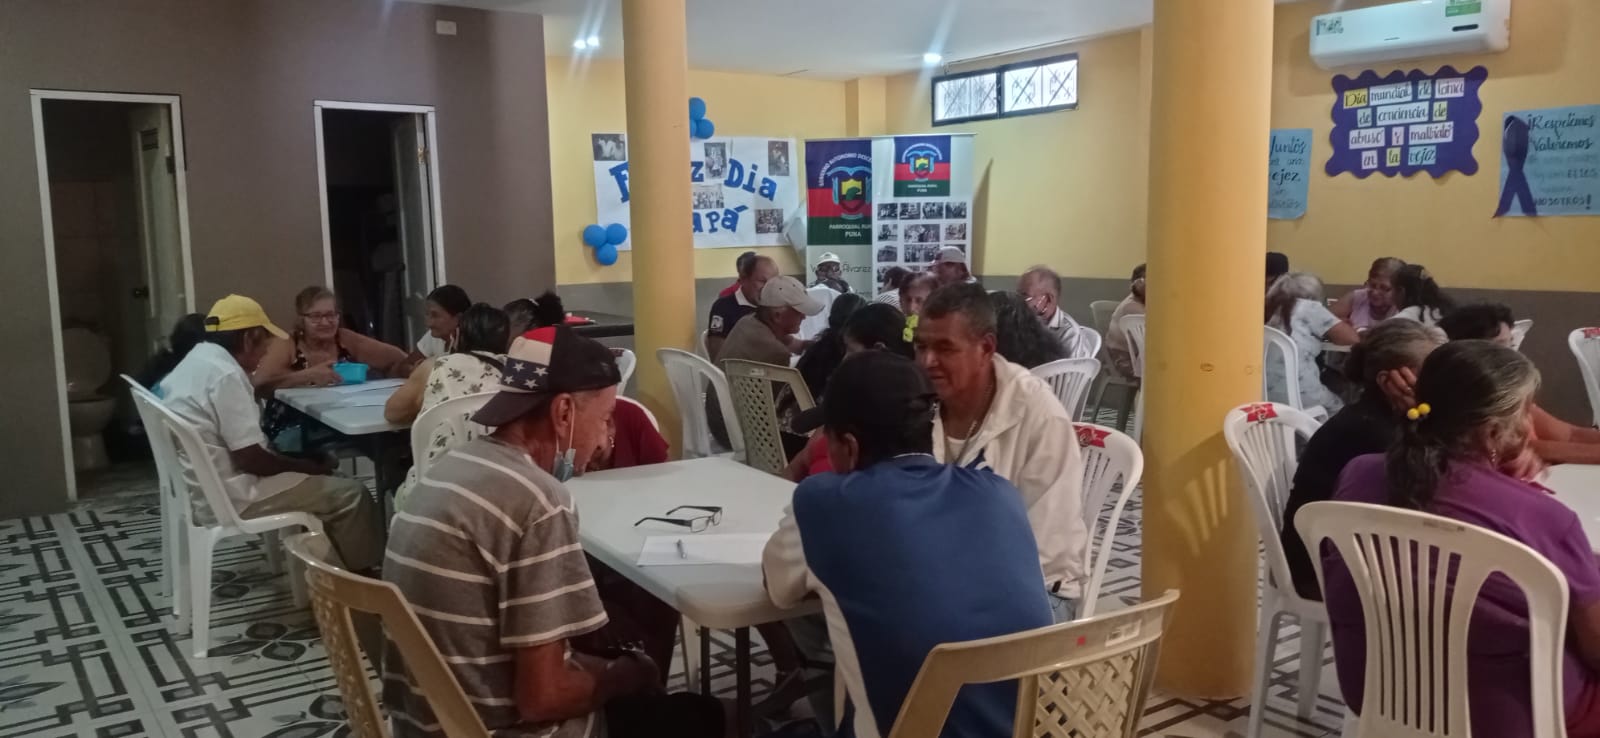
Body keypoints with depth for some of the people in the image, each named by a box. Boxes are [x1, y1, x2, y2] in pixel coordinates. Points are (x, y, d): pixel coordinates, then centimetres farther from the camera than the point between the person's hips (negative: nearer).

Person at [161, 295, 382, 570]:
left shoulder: (195, 361, 10)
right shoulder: (225, 374, -22)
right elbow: (250, 459, -23)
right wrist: (311, 467, -9)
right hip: (228, 496, -11)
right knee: (350, 494, -7)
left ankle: (340, 566, 26)